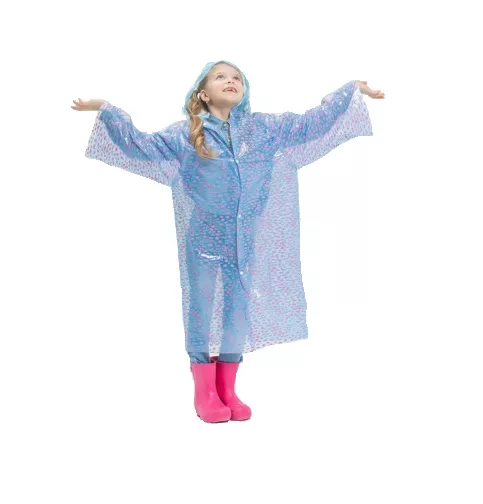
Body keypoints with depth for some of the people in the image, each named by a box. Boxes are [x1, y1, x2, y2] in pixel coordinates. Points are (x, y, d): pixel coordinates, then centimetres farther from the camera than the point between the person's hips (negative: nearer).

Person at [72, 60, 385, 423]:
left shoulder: (263, 128, 4)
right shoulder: (186, 134, -2)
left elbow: (312, 124, 7)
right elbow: (140, 145, -4)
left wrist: (352, 90, 7)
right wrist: (105, 109, -10)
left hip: (244, 240, 3)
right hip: (203, 238, -3)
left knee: (238, 310, 9)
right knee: (201, 310, 3)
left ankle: (227, 390, 23)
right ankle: (205, 394, 17)